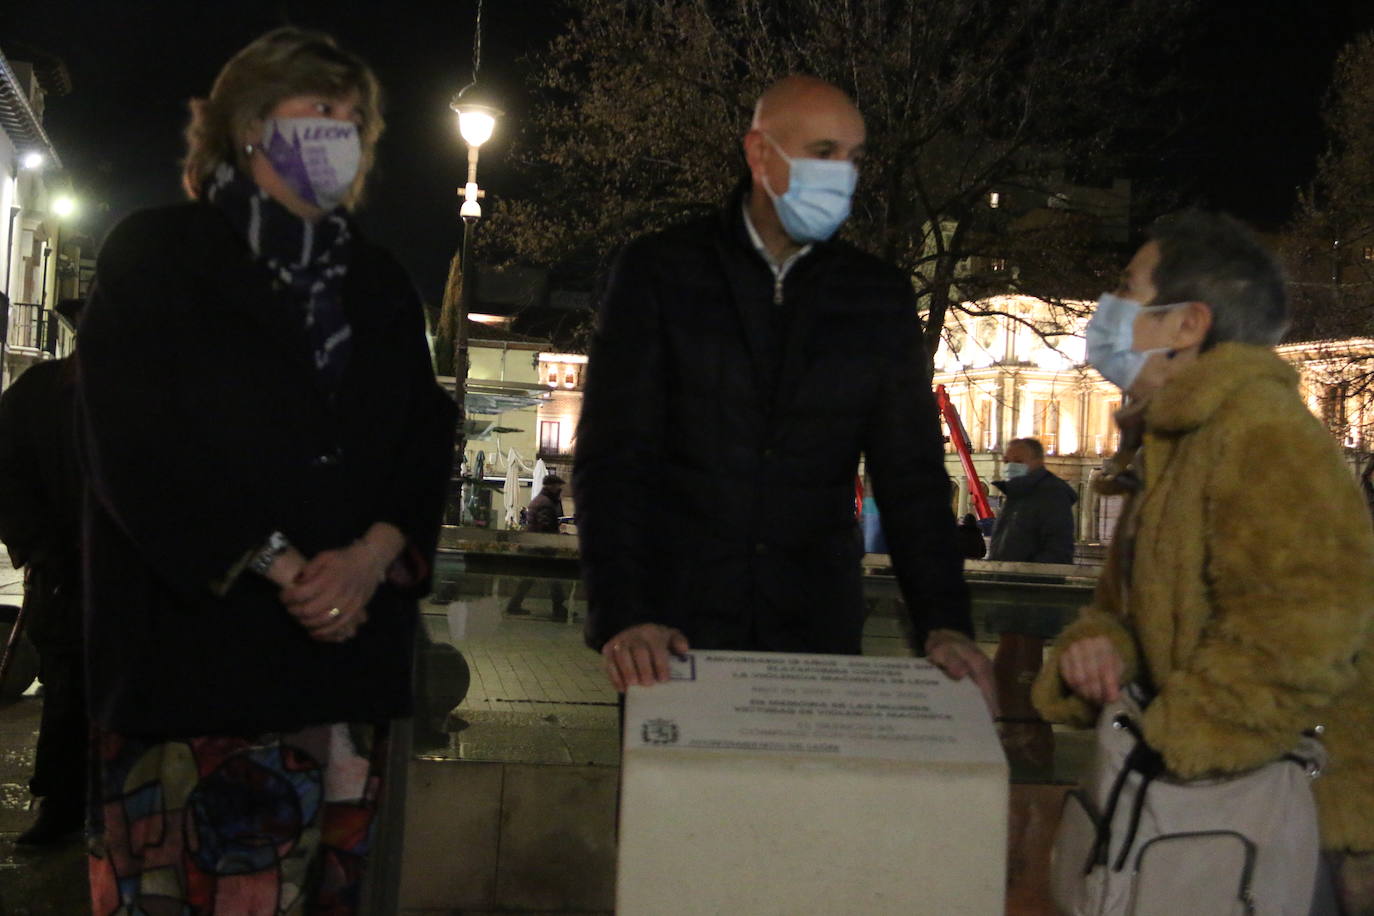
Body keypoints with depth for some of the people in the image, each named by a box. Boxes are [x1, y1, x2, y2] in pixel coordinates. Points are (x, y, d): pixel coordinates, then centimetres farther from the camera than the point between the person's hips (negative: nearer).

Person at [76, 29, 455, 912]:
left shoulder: (380, 284, 19)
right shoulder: (157, 257, 5)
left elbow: (426, 442, 12)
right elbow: (136, 447, -5)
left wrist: (374, 554, -8)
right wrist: (278, 566, -11)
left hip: (347, 644, 4)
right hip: (193, 651, -4)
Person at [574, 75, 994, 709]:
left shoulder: (881, 298, 8)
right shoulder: (657, 271, -1)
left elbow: (912, 473, 4)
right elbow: (610, 458, -7)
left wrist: (943, 625, -10)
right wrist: (622, 618, -20)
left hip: (817, 632, 2)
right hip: (673, 629, -2)